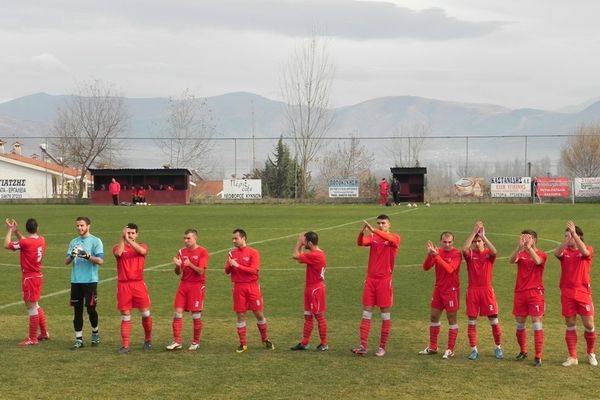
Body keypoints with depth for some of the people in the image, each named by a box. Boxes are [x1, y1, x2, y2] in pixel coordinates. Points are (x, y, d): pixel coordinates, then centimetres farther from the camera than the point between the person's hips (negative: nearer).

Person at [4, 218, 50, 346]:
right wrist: (16, 232, 14)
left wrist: (9, 230, -1)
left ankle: (32, 338, 6)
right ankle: (44, 333, 29)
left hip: (29, 278, -8)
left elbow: (7, 245, -12)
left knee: (32, 307, -1)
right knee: (35, 305, 21)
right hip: (38, 276, 8)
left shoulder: (26, 243, -19)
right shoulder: (41, 240, 4)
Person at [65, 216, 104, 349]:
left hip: (90, 280, -4)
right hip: (75, 281, 4)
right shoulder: (74, 242, 13)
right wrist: (72, 256, -14)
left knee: (90, 308, -2)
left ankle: (95, 333, 22)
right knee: (77, 310, 4)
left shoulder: (95, 241, -1)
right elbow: (66, 262, 8)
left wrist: (87, 256, -24)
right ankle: (79, 339, 9)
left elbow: (100, 260, -10)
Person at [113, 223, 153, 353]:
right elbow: (118, 253, -17)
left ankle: (148, 340, 21)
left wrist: (129, 240, -24)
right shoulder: (118, 247, 8)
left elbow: (142, 251, -17)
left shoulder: (142, 246, 8)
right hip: (123, 285, 0)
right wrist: (122, 237, -21)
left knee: (146, 313, 0)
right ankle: (125, 345, 6)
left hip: (138, 284, 0)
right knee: (125, 316, 1)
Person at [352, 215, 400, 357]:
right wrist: (362, 232, -34)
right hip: (370, 279, 3)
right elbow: (360, 243, -12)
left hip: (384, 280, -3)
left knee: (385, 314, 3)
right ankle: (363, 346, 3)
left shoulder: (395, 238, -2)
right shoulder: (372, 237, 8)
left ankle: (382, 347, 11)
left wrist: (373, 230, -41)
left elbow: (390, 239, -27)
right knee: (366, 312, 2)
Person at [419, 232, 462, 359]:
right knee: (433, 317, 10)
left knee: (452, 319, 0)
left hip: (451, 290, -6)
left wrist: (436, 255, -30)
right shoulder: (438, 252, 4)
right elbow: (426, 267, -3)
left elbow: (449, 269, -27)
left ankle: (450, 350, 8)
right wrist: (429, 254, -20)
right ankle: (432, 347, 21)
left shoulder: (456, 254, -12)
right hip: (438, 289, 6)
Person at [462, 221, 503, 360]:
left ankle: (498, 347, 19)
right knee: (472, 321, 2)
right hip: (472, 290, 1)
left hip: (487, 290, -1)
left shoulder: (489, 254, 1)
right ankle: (473, 350, 11)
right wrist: (473, 232, -23)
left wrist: (483, 235, -25)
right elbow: (464, 248, -22)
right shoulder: (470, 254, 2)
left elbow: (494, 251, -24)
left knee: (494, 321, 2)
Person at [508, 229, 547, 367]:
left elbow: (537, 261, -24)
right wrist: (520, 247, -31)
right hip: (520, 293, 4)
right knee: (520, 324, 11)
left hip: (535, 293, -4)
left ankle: (538, 357, -5)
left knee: (537, 323, -7)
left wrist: (528, 247, -33)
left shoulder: (541, 254, 0)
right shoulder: (520, 254, 7)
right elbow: (511, 260, -15)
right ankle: (523, 351, 29)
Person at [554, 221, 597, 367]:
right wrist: (568, 238, -29)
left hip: (583, 293, -1)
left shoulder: (588, 250, 1)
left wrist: (574, 233, -28)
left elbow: (584, 252, -24)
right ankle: (572, 357, 13)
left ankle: (591, 353, 24)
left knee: (589, 325, 3)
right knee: (570, 325, 6)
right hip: (567, 293, 2)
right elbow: (556, 253, -19)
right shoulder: (564, 251, 5)